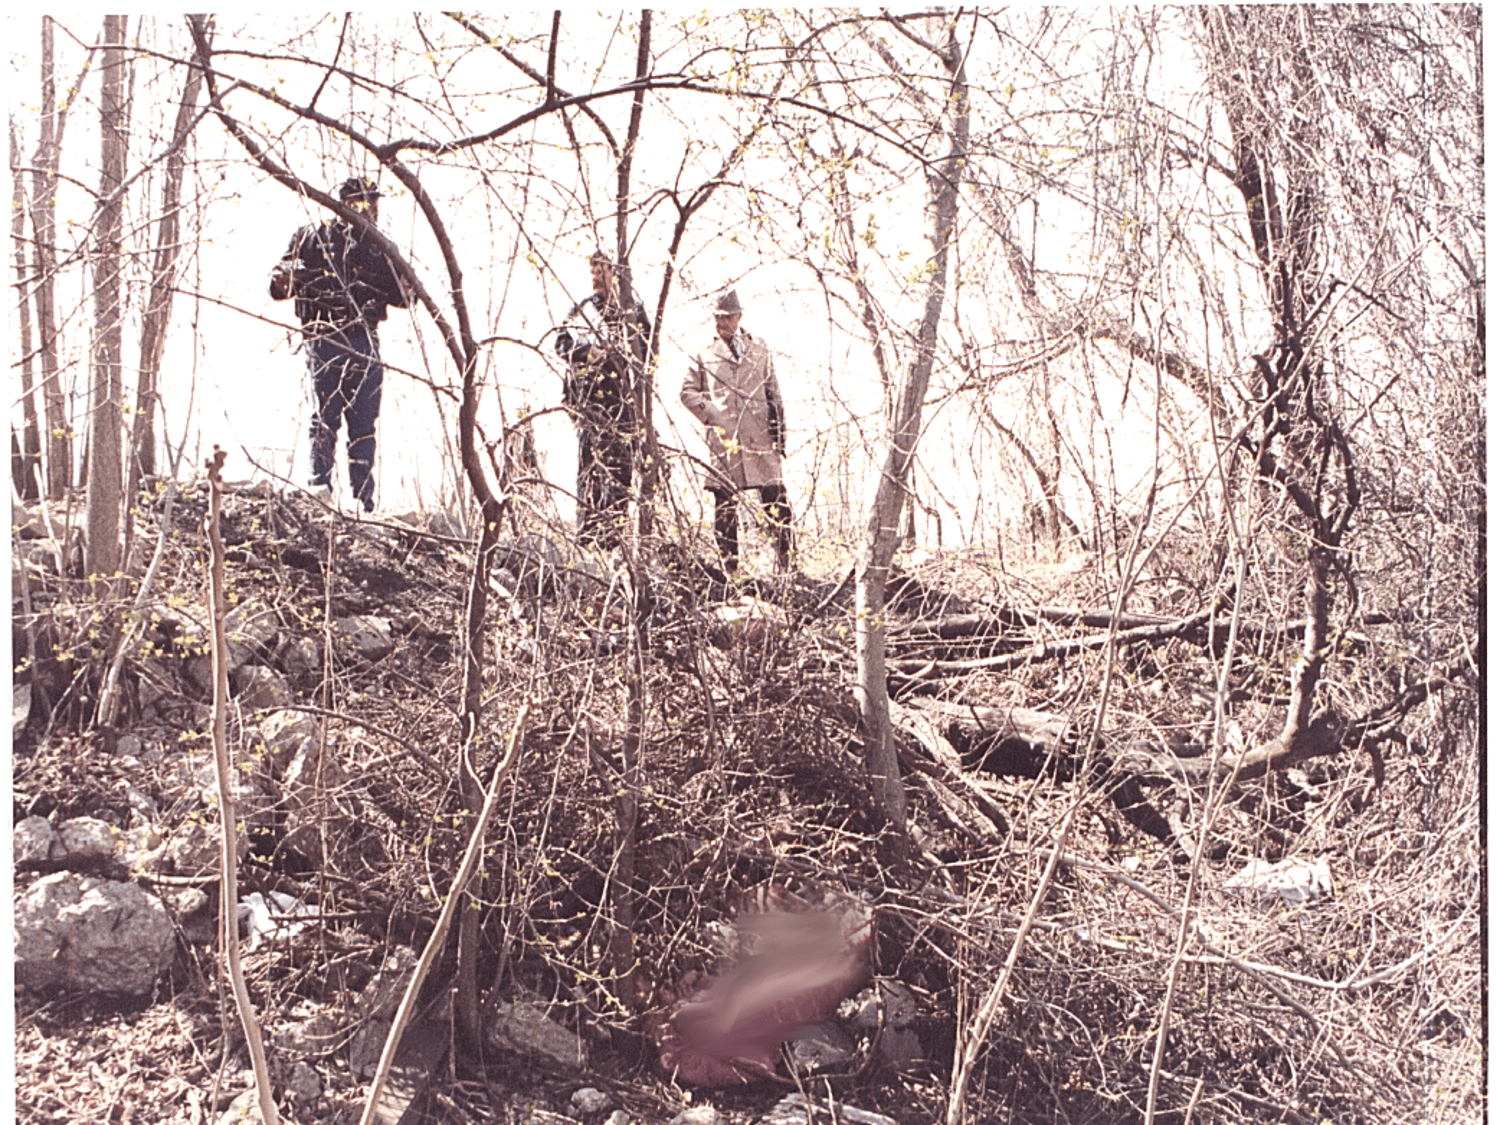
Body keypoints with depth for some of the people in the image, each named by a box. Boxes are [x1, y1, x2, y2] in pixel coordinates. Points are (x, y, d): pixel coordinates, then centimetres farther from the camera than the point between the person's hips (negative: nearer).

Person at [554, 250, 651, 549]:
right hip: (590, 392, 0)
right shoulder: (580, 309, 14)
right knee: (590, 457, -5)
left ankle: (613, 529, 3)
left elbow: (648, 345, 12)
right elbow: (562, 345, 9)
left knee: (621, 459, -1)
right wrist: (590, 352, -9)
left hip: (624, 393, 0)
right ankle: (588, 531, -5)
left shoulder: (632, 307, 12)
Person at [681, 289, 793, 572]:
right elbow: (688, 392, 13)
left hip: (759, 437, 1)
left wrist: (779, 431, 9)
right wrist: (710, 415, -2)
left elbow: (773, 393, 16)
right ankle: (728, 567, 8)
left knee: (776, 501, -6)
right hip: (723, 439, -1)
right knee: (724, 506, 0)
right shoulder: (703, 354, 10)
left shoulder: (759, 350, 15)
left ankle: (786, 561, 2)